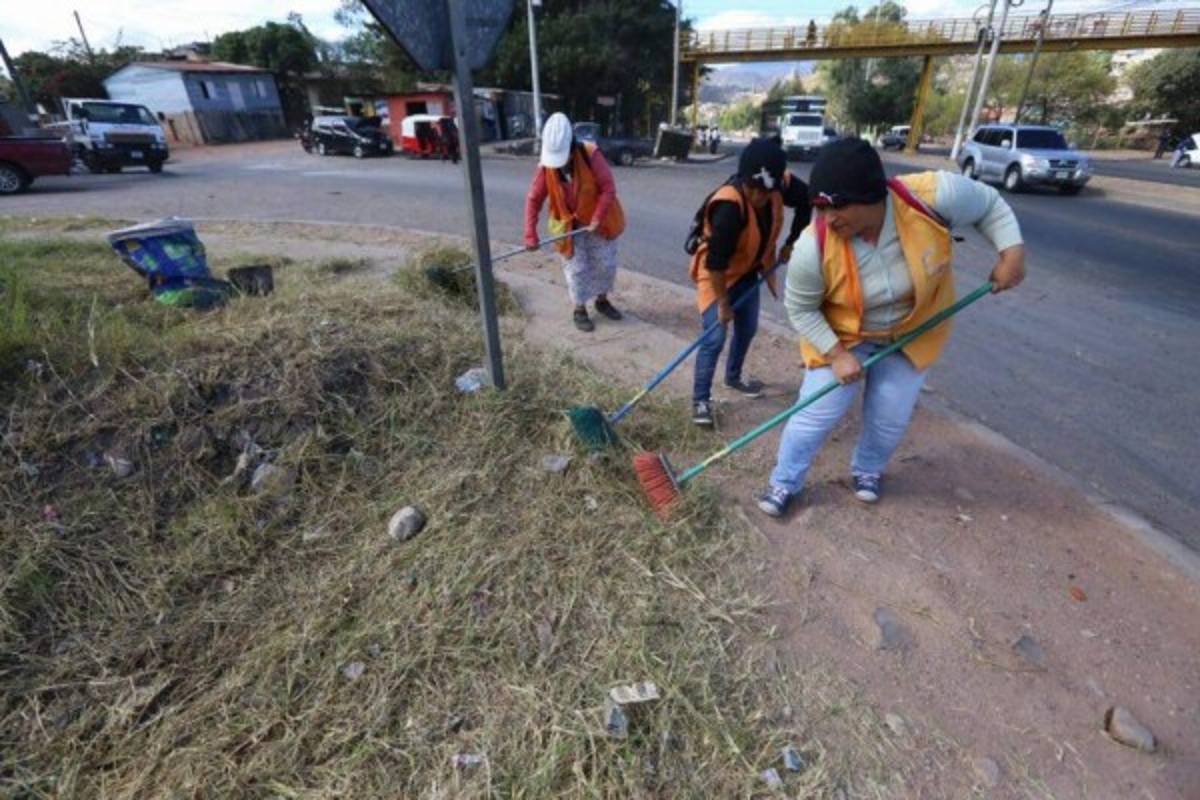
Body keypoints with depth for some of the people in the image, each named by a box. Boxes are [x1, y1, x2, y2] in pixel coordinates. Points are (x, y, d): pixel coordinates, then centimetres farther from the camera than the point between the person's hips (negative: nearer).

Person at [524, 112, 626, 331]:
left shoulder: (590, 154, -22)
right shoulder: (546, 166, -18)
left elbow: (608, 187, -20)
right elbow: (533, 199, -14)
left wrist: (597, 219, -26)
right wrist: (530, 234, -19)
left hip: (598, 220, 0)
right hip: (569, 225, 0)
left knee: (605, 263, 11)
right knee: (576, 269, 3)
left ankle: (602, 301, 34)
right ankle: (580, 310, 21)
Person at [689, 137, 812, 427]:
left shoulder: (781, 185, -17)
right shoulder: (729, 206, -37)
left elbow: (806, 202, 5)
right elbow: (716, 260, -33)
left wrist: (791, 243, 1)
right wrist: (723, 302, -24)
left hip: (747, 270, 7)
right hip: (715, 274, -7)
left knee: (747, 329, 17)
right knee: (715, 337, -12)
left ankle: (733, 378, 40)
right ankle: (700, 399, 1)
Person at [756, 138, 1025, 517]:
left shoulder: (932, 194, -30)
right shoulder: (814, 246, -32)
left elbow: (989, 205, -8)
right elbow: (800, 309, -17)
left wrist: (1012, 251, -20)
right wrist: (837, 354, -21)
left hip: (914, 331, 2)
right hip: (842, 335, -2)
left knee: (890, 416, 9)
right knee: (816, 412, -2)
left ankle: (868, 469, 40)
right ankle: (784, 482, 19)